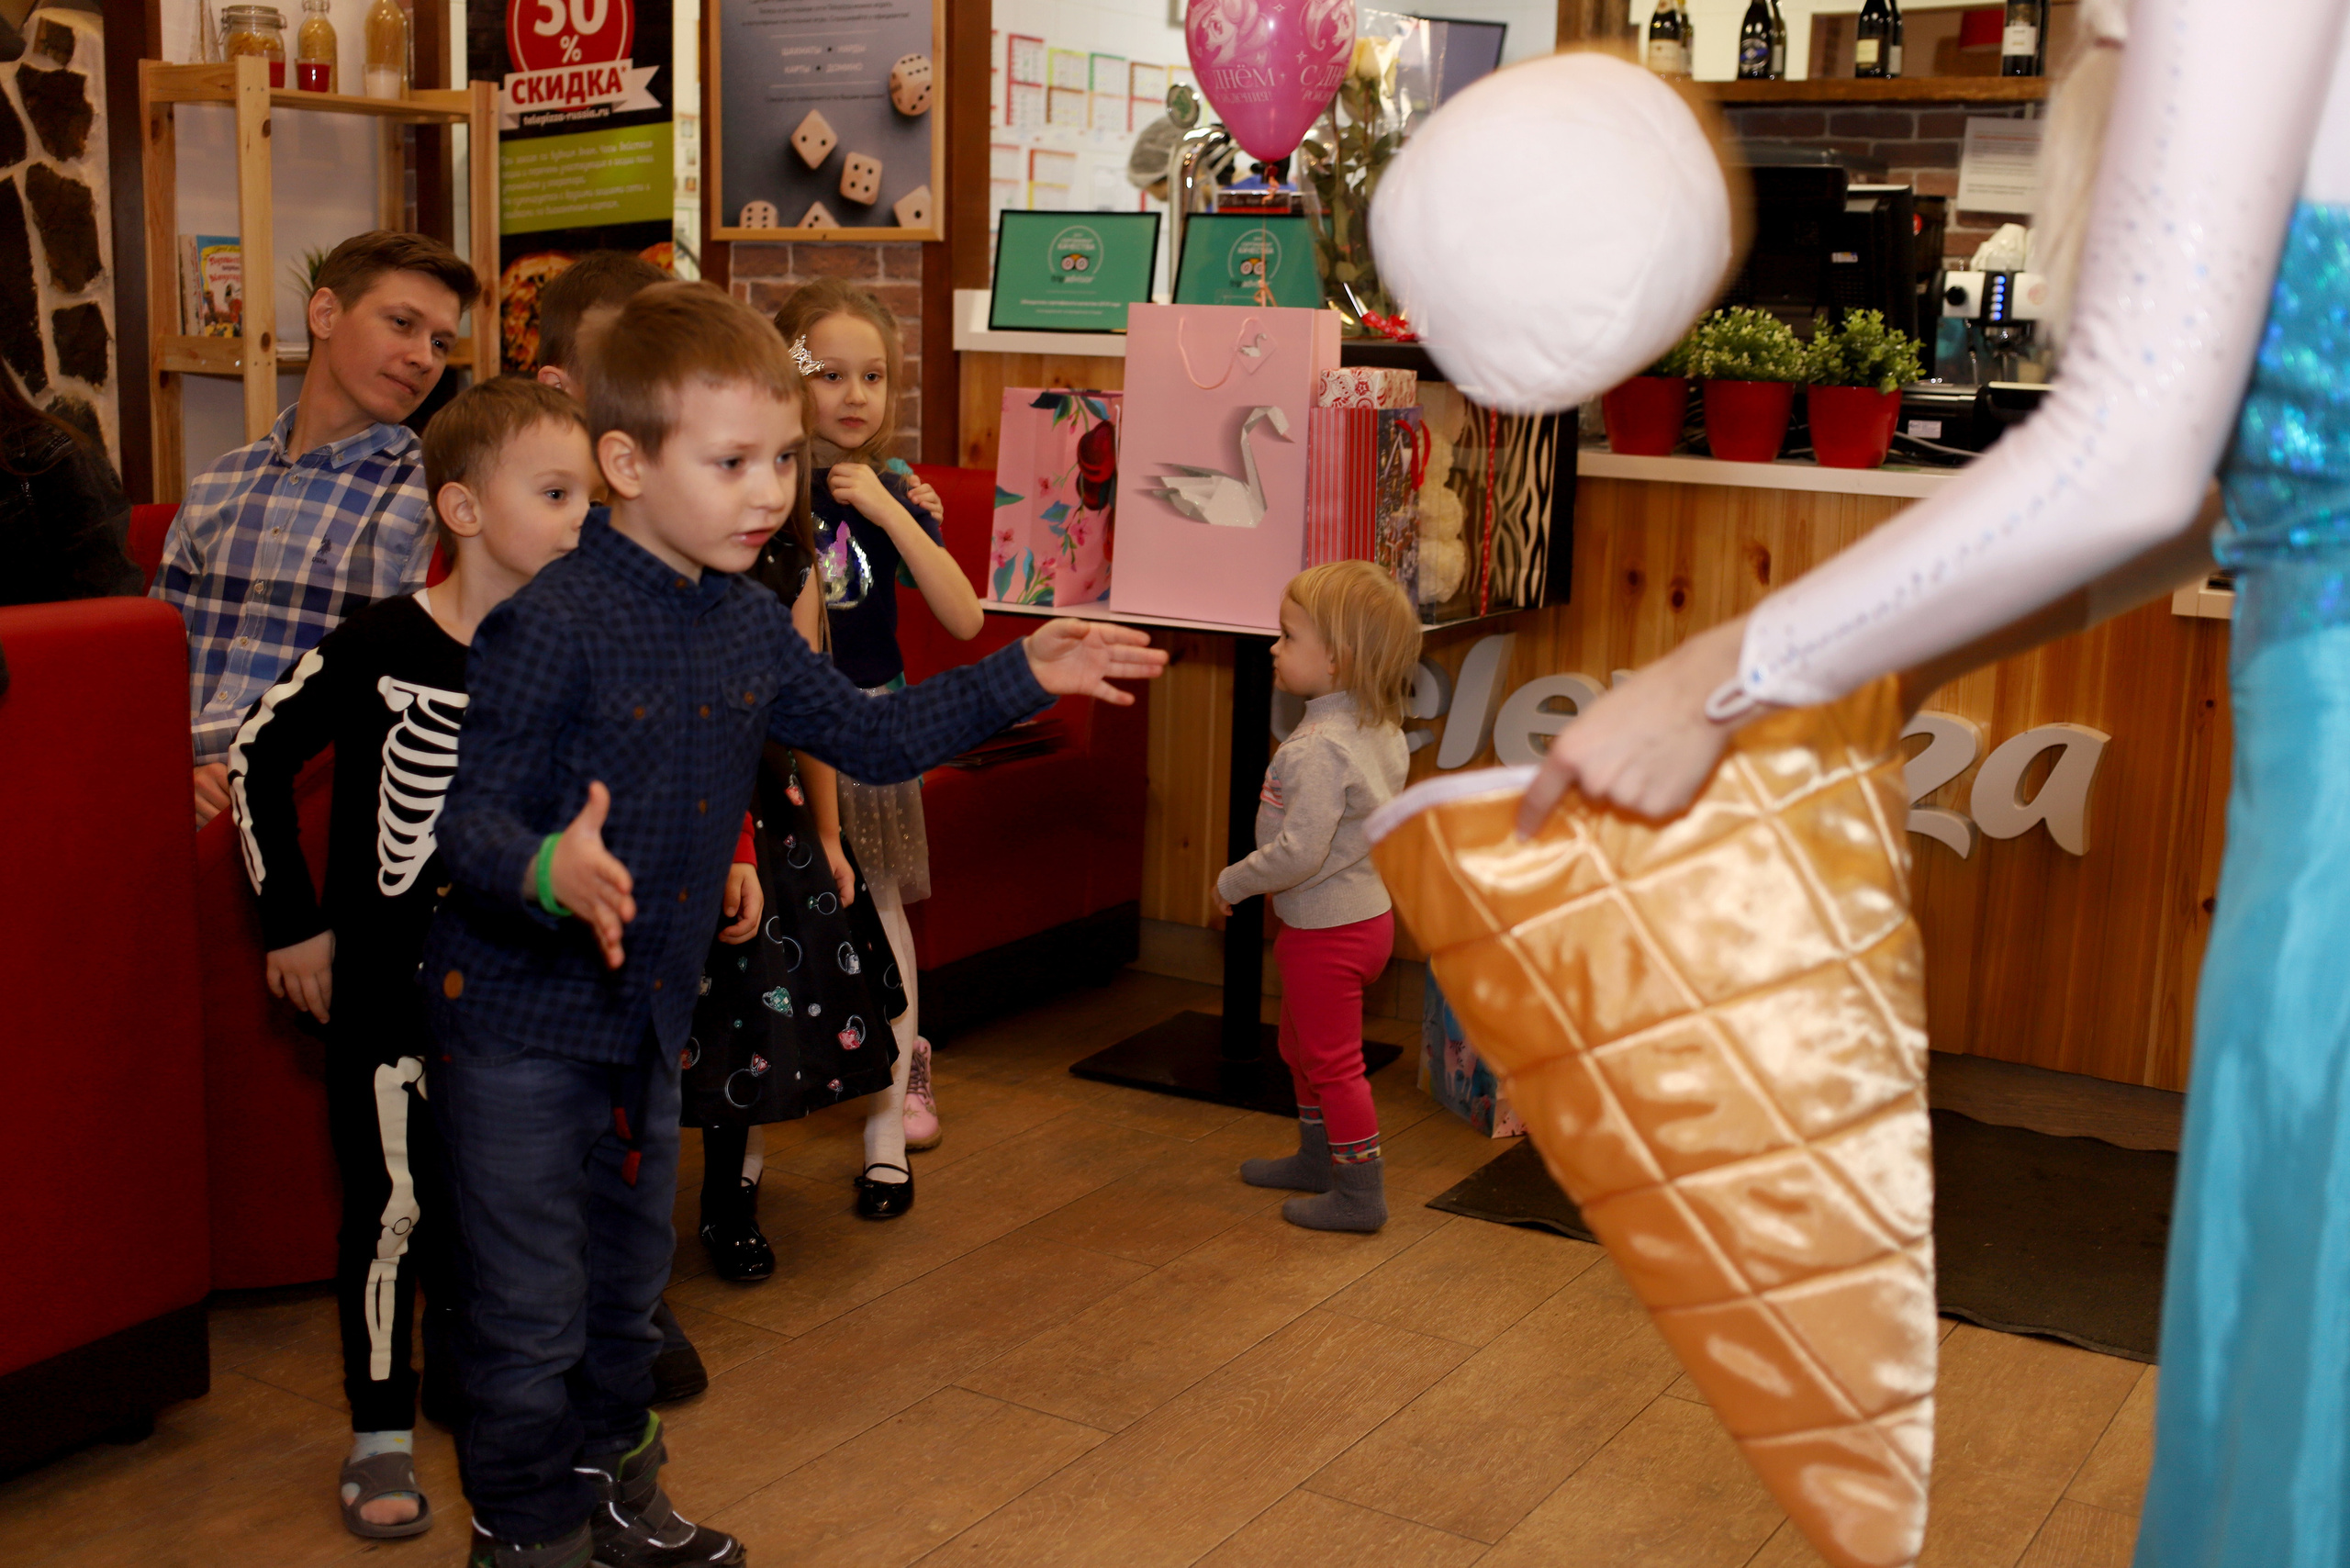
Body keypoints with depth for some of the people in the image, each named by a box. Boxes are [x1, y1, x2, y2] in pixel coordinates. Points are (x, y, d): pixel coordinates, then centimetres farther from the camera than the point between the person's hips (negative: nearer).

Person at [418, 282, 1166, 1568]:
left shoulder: (750, 627, 3)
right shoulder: (550, 627, -22)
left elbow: (871, 737, 15)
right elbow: (468, 813, -23)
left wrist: (1023, 676, 10)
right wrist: (549, 871, -44)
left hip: (647, 1011, 8)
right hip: (518, 1020, -8)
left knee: (627, 1278, 23)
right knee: (530, 1311, 4)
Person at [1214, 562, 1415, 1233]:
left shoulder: (1319, 749, -28)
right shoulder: (1379, 731, 2)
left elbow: (1299, 851, -32)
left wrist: (1232, 883, -16)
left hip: (1329, 929, -10)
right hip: (1364, 907, 10)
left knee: (1332, 1060, 2)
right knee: (1300, 1046, 25)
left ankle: (1360, 1193, 12)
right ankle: (1317, 1158, 40)